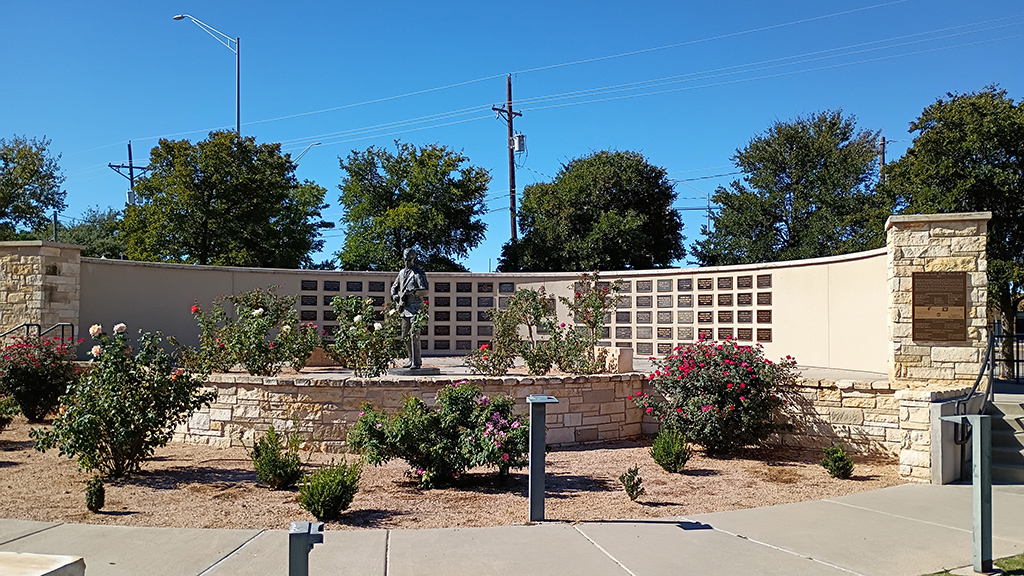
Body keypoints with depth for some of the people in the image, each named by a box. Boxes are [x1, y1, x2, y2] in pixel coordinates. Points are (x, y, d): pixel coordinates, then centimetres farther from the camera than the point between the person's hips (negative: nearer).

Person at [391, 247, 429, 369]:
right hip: (405, 308, 8)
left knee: (414, 335, -12)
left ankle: (416, 362, -10)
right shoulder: (402, 272, 17)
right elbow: (394, 287, 28)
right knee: (405, 336, 10)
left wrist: (413, 292, -26)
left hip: (415, 307, -8)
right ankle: (411, 360, 20)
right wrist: (394, 296, 8)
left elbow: (425, 289, -15)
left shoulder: (419, 273, -5)